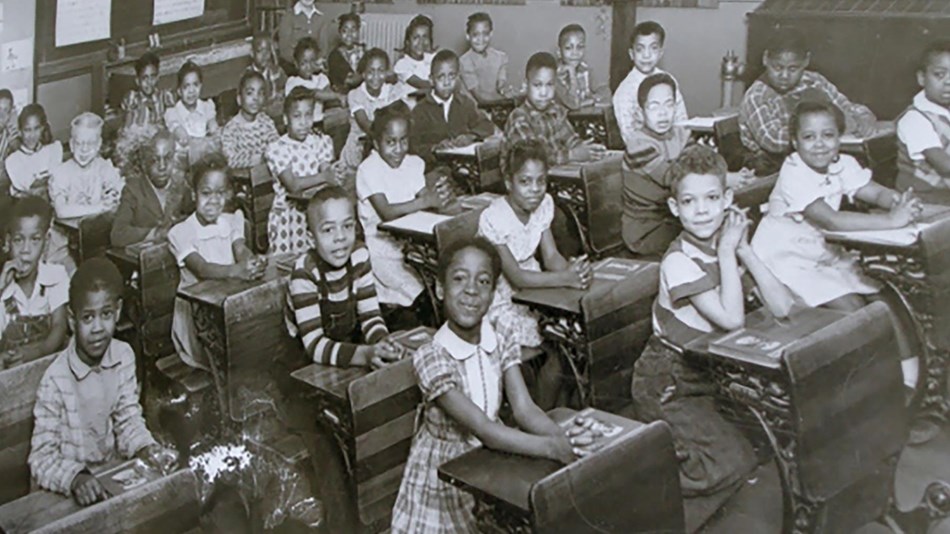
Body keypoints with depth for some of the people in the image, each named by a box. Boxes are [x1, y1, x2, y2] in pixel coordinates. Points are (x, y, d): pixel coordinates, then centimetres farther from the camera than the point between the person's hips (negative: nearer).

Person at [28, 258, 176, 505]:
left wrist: (146, 448, -15)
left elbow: (128, 419, 4)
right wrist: (75, 479, -32)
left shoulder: (123, 356, -4)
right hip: (67, 490, -3)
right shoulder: (55, 380, -18)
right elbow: (41, 457, -15)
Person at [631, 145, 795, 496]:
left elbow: (782, 308, -10)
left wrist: (743, 250, -18)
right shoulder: (680, 261, -20)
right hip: (668, 383, -7)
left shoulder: (732, 246, 0)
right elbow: (732, 319, -30)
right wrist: (727, 251, -22)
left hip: (710, 375, 8)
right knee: (731, 464, -16)